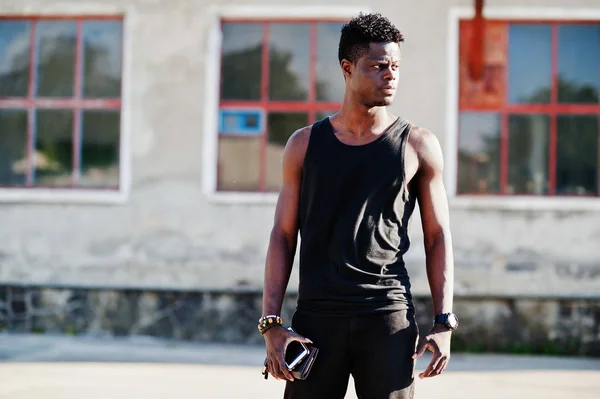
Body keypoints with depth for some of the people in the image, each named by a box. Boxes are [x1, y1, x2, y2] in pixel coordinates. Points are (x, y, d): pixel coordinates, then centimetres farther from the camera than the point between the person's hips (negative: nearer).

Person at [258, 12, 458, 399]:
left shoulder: (419, 146, 5)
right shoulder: (305, 145, 7)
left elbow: (438, 237, 6)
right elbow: (283, 236, 8)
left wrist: (444, 322, -3)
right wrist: (272, 323, -1)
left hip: (389, 317, -1)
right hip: (317, 315, 1)